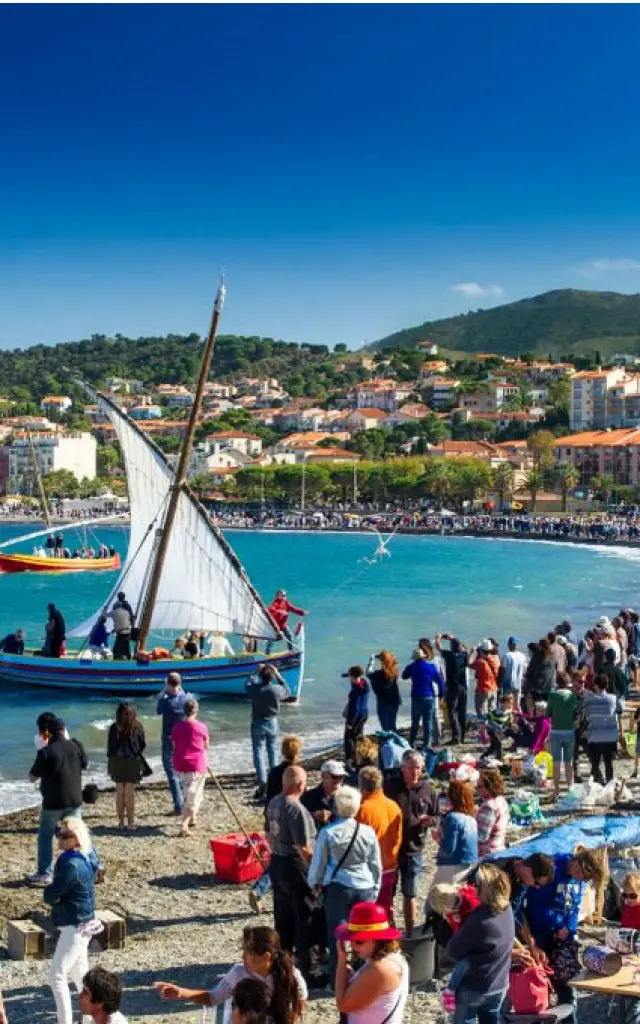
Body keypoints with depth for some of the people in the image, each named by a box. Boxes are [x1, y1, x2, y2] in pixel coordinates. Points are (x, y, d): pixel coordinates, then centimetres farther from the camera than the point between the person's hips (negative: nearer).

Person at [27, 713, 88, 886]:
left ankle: (44, 875, 17)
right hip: (75, 800, 4)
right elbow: (86, 765, 13)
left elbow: (32, 778, -8)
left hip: (53, 802, -4)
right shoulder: (76, 746, -5)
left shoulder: (45, 752, -19)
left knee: (45, 837, 13)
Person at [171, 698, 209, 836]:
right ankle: (184, 825, -13)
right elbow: (206, 747, 3)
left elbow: (174, 746, 7)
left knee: (188, 792, 25)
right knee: (192, 796, -1)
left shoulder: (176, 727, -2)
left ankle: (193, 818, 37)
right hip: (197, 764, -4)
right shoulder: (201, 727, -10)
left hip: (180, 765, 4)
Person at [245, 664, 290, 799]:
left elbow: (247, 684, 7)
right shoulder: (277, 690, -14)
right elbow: (287, 692, 9)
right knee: (272, 752, 17)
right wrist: (278, 675, 8)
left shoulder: (255, 689, -17)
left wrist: (256, 673, 13)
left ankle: (262, 783, -13)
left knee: (258, 752, -1)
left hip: (258, 723, -2)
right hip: (272, 723, 2)